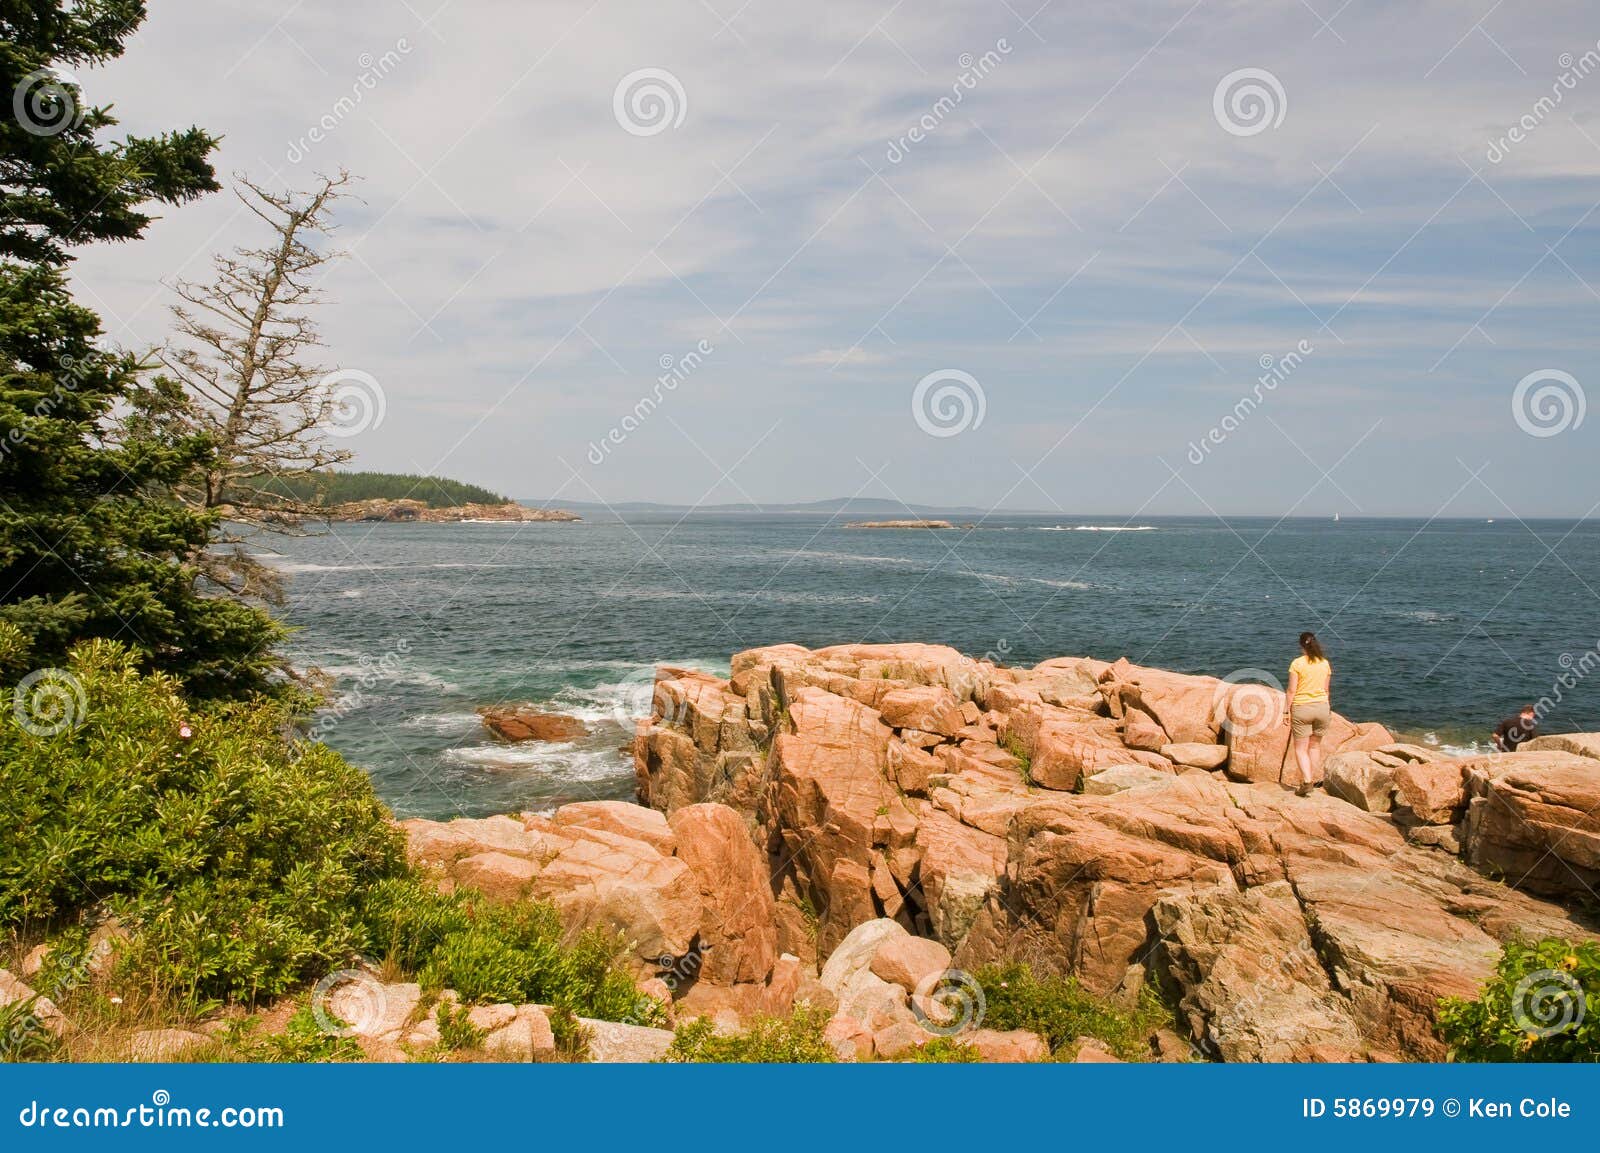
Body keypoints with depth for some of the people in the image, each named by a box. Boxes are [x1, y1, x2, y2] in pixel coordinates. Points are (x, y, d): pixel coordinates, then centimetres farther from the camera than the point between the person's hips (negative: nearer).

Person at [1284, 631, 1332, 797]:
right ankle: (1316, 778, 25)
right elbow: (1326, 689, 10)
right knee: (1315, 745, 20)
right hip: (1322, 707, 4)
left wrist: (1287, 711, -3)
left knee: (1301, 748, 0)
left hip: (1301, 708, -4)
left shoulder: (1297, 663, -10)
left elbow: (1292, 690, -10)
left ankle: (1307, 781, -14)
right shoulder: (1325, 663, 3)